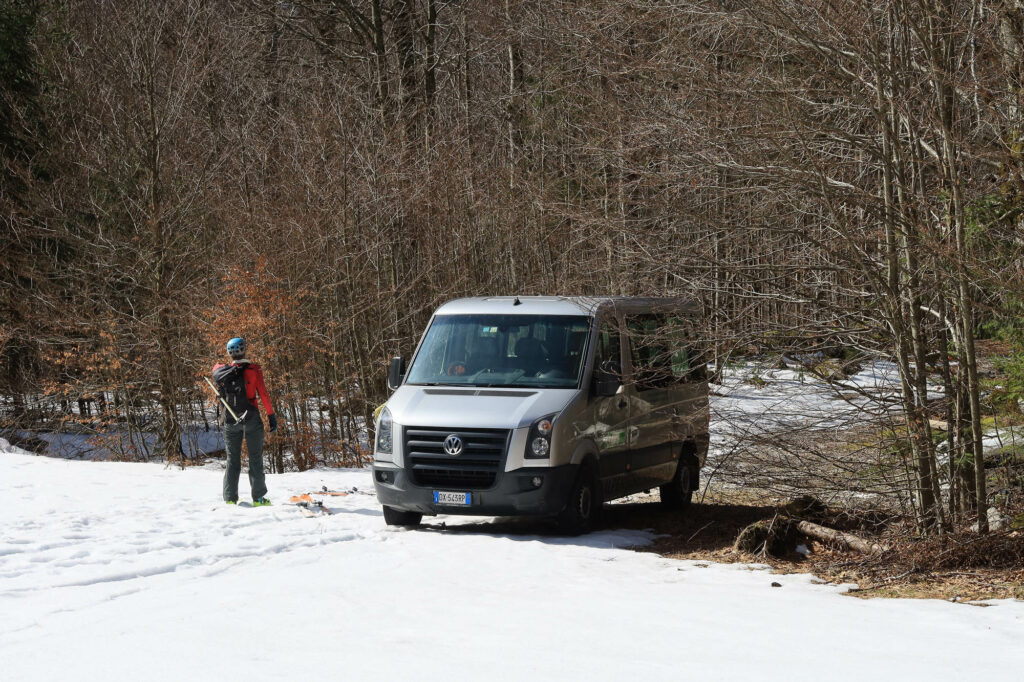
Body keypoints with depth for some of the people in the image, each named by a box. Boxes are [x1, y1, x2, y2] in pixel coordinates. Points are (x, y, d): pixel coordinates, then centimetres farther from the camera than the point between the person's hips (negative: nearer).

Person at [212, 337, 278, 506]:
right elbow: (263, 394, -6)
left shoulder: (222, 370, -2)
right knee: (255, 458, 5)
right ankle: (258, 497, 2)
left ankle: (230, 498, 4)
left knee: (232, 460, 10)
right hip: (251, 418, -2)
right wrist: (271, 416, -2)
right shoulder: (253, 369, -6)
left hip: (230, 420, 2)